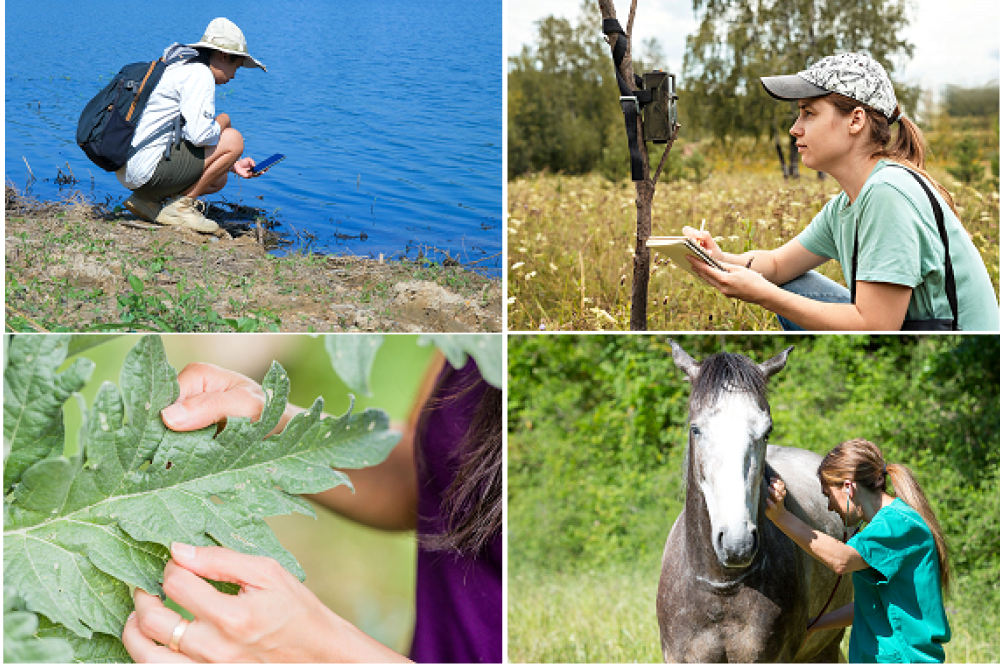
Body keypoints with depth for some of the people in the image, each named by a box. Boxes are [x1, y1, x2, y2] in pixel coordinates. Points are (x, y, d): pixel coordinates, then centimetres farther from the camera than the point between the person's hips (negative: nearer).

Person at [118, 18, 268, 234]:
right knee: (233, 139, -6)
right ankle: (180, 206, -4)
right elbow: (199, 135, -23)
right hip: (149, 169, -10)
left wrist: (233, 165, 20)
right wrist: (222, 125, 1)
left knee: (217, 180, 22)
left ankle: (146, 199, 11)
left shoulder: (178, 68, 22)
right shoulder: (199, 73, -10)